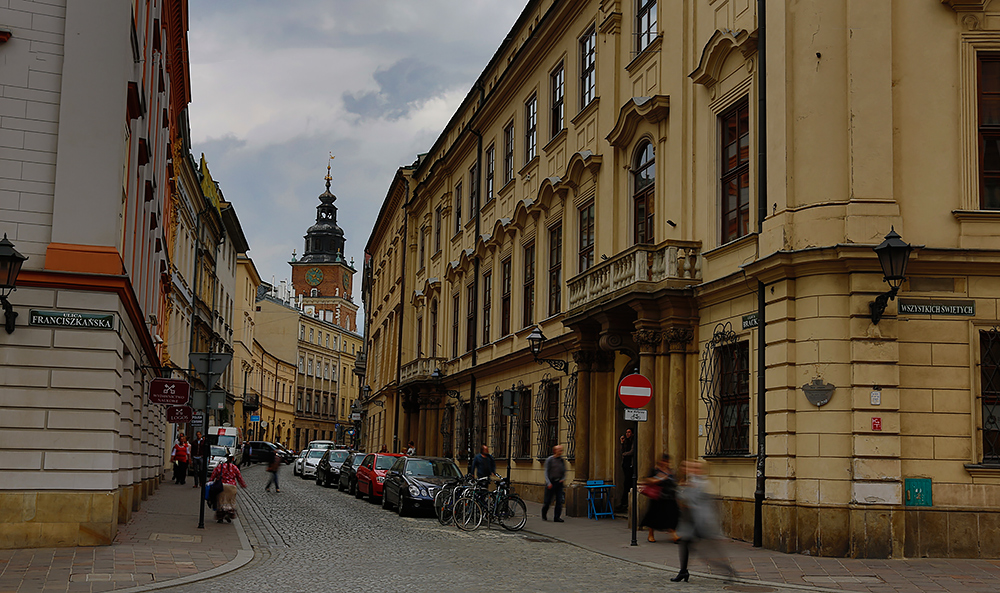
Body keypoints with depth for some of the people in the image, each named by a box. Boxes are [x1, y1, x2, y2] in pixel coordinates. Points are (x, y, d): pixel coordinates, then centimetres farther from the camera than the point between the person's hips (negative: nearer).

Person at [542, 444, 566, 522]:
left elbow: (564, 472, 17)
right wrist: (548, 483, -13)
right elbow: (546, 472, -4)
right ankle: (544, 515, 24)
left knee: (559, 501, -5)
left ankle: (557, 517, 1)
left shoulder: (562, 460, 9)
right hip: (551, 483, -3)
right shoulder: (549, 460, -3)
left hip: (559, 483, 4)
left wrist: (563, 479, -2)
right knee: (548, 501, 1)